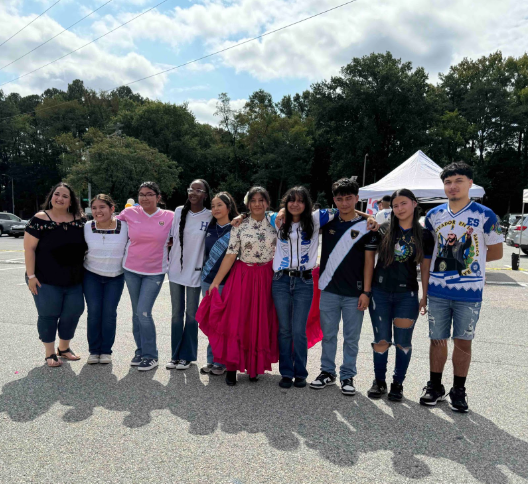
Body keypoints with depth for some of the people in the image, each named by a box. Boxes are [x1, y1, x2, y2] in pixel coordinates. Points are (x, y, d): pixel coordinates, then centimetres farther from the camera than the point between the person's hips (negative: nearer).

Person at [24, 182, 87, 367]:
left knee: (73, 312, 9)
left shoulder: (79, 220, 3)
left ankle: (64, 348, 31)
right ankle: (50, 353, 22)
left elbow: (86, 245, 13)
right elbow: (29, 248, -9)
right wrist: (31, 276, -12)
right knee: (48, 315, 4)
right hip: (47, 281, -4)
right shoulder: (40, 219, -8)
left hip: (74, 281, 4)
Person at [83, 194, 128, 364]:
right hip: (92, 275, 1)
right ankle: (94, 350, 12)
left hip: (116, 277, -1)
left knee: (109, 312, -1)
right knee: (94, 312, -2)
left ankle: (106, 350, 13)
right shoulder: (87, 227, -6)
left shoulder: (124, 226, -12)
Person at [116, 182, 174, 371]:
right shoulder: (129, 213, -2)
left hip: (155, 272, -3)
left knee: (144, 313, -8)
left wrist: (169, 243, -5)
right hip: (131, 269, 3)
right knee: (136, 312, 12)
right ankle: (140, 351, 27)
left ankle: (150, 356, 8)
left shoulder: (169, 216, -6)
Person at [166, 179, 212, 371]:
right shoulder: (179, 211, 3)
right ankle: (175, 355, 22)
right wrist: (169, 259, 7)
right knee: (176, 313, 11)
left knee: (191, 314, 8)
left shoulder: (210, 217, -7)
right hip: (175, 269, 3)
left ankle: (187, 356, 20)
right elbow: (172, 237, 11)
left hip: (194, 272, -3)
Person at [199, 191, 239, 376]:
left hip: (227, 282, -5)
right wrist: (205, 273, 15)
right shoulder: (210, 228, 9)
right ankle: (211, 359, 23)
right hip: (207, 280, 5)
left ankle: (222, 362, 14)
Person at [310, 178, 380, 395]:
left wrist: (366, 291, -8)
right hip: (329, 290, 3)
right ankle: (327, 372, 28)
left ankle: (347, 376, 22)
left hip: (354, 293, -2)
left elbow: (369, 261, -4)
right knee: (328, 334, 13)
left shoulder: (366, 226, -3)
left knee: (351, 337, 8)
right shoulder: (328, 222, 5)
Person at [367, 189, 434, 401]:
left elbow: (425, 268, 4)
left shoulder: (424, 235, 1)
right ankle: (379, 381, 23)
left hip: (407, 295, 0)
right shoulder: (383, 230, 0)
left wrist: (425, 296, 2)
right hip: (380, 293, 0)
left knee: (403, 342, 7)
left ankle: (398, 383, 23)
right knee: (381, 340, 6)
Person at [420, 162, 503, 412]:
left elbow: (496, 252, 1)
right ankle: (434, 387, 26)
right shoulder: (434, 215, 5)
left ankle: (458, 391, 25)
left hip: (469, 292, -2)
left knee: (463, 342, 8)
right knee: (437, 340, 10)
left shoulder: (485, 216, -5)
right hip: (438, 291, 3)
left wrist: (468, 257, -2)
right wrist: (447, 257, 1)